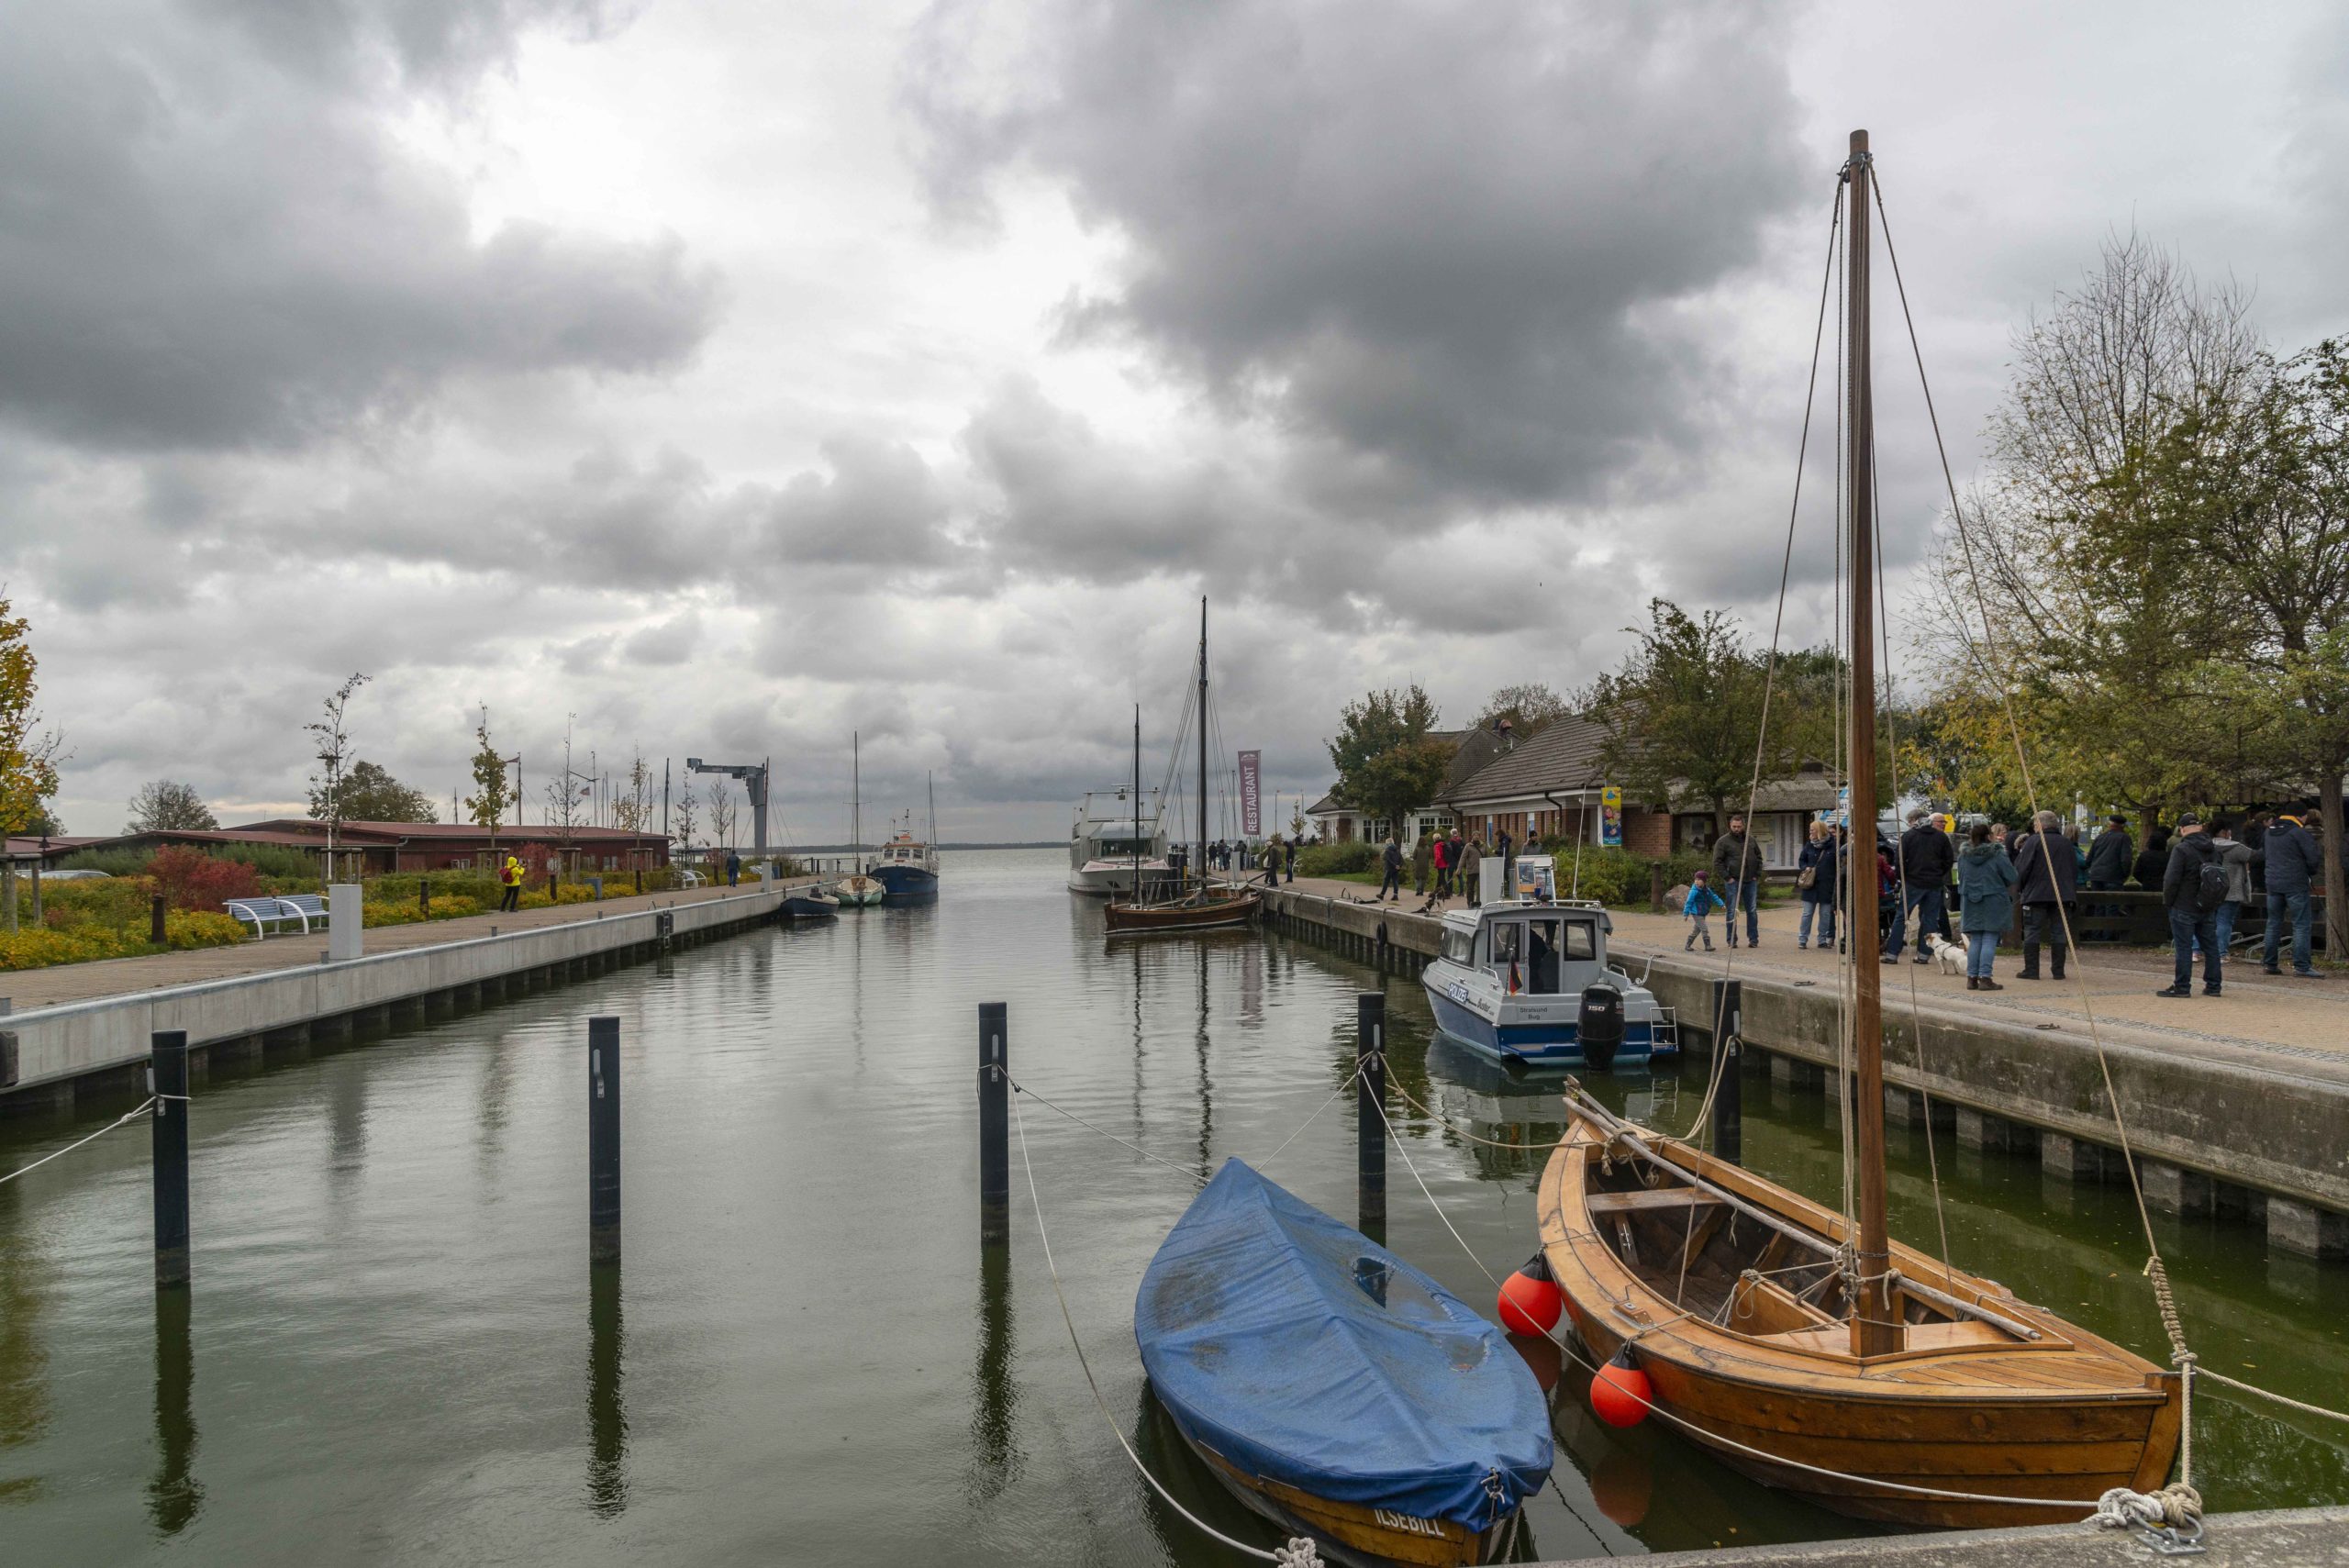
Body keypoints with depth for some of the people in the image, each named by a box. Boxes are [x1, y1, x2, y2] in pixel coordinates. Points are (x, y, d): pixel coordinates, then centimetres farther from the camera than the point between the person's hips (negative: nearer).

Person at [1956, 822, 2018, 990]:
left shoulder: (1963, 855, 2)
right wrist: (2010, 897, 14)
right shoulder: (1997, 854, -10)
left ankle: (1972, 978, 9)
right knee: (1989, 940, -2)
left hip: (1970, 902, 4)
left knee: (1974, 940, 10)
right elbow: (2010, 879, -4)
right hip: (1993, 902, -4)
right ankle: (1985, 978, -6)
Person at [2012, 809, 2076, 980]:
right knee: (2059, 932, 7)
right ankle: (2058, 970, 7)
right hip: (2063, 895, 5)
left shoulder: (2033, 841, -6)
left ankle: (2031, 970, -3)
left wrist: (2019, 890, 4)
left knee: (2032, 932, 0)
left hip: (2036, 894, -5)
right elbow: (2075, 870, 17)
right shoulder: (2065, 844, 12)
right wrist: (2071, 892, 23)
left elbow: (2022, 869, -8)